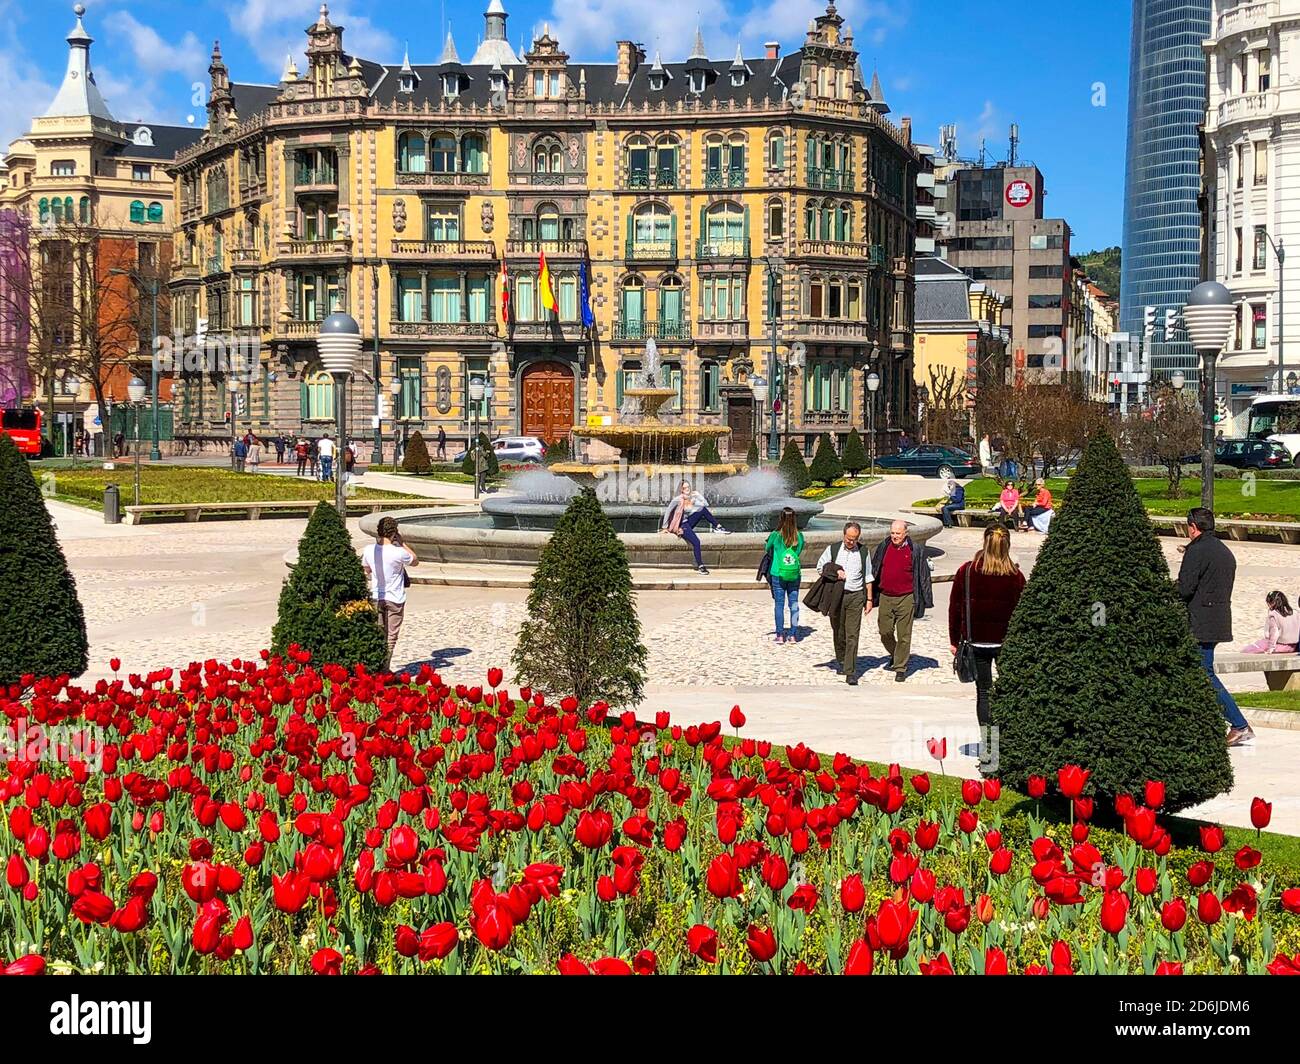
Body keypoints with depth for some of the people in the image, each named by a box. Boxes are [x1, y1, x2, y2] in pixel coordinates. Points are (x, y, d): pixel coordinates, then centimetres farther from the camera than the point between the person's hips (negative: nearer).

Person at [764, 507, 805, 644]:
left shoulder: (775, 536, -10)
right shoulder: (799, 536, -4)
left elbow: (767, 548, 7)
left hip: (778, 575, -2)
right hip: (794, 575, 2)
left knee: (779, 604, 5)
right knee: (794, 604, 8)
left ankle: (780, 635, 6)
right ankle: (793, 635, 10)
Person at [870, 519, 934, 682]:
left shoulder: (915, 551, -4)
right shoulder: (883, 548, 4)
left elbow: (924, 576, 2)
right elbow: (874, 570, 14)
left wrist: (925, 601, 0)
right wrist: (870, 595, 14)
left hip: (905, 599, -3)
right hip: (885, 597, 3)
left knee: (903, 635, 0)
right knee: (885, 632, 9)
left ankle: (901, 668, 10)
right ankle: (895, 656, 34)